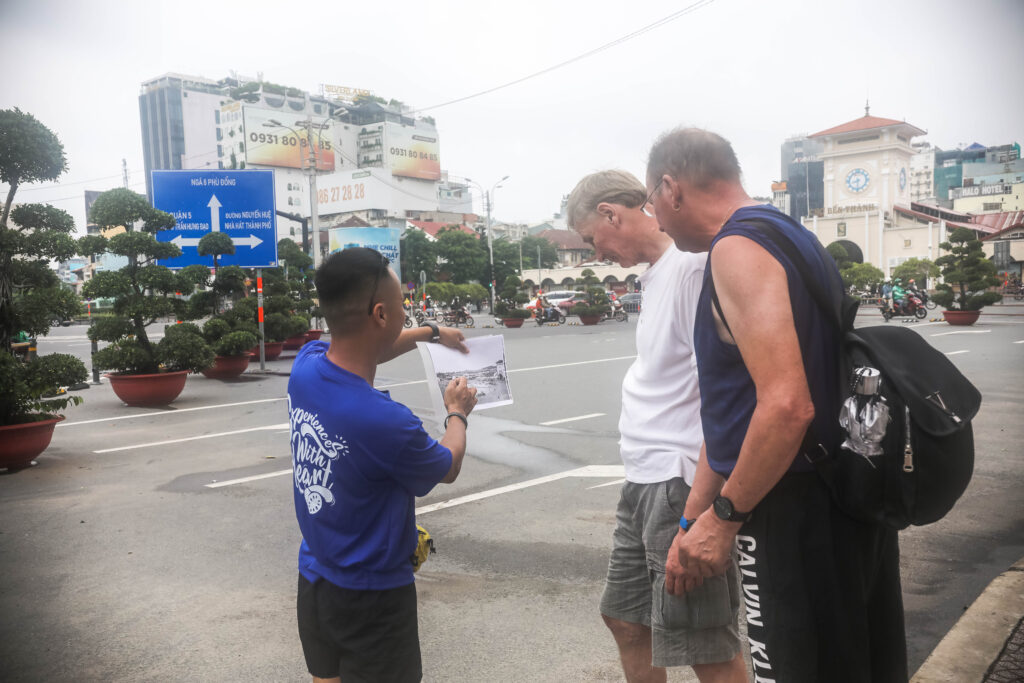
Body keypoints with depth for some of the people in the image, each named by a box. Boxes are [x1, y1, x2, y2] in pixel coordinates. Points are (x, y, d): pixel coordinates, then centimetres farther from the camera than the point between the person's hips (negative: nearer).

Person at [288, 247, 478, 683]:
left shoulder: (305, 364, -14)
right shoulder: (387, 423, -34)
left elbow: (359, 348, 12)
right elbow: (448, 468, -10)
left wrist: (431, 333, 23)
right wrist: (458, 413, 9)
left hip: (313, 581, 7)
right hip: (371, 597, -6)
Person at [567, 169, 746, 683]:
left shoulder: (692, 265, -16)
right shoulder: (655, 272, 14)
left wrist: (704, 498, -23)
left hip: (679, 484, -10)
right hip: (644, 480, 10)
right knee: (625, 616, 22)